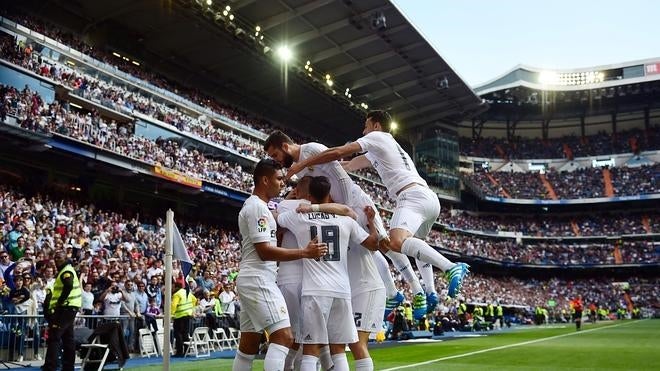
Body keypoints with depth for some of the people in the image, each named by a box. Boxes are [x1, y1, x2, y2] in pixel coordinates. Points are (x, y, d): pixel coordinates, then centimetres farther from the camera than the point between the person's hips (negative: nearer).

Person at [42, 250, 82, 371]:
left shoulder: (66, 271, -12)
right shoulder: (65, 270, 20)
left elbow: (69, 286, -31)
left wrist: (59, 303, -24)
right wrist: (59, 303, 13)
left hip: (66, 308, -11)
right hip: (69, 308, 11)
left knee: (54, 337, -13)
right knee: (67, 338, 13)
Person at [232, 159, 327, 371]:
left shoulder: (254, 206, 20)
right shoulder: (258, 207, -12)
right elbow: (265, 251, -19)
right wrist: (305, 253, -19)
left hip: (251, 280, 11)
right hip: (258, 280, -11)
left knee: (249, 346, 12)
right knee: (284, 336, -16)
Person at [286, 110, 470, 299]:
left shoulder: (377, 136, 8)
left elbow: (339, 152, -3)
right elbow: (349, 166, 40)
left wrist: (303, 163, 4)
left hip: (413, 195, -10)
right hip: (430, 197, 10)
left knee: (397, 242, -31)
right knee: (414, 244, 32)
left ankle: (452, 267, -39)